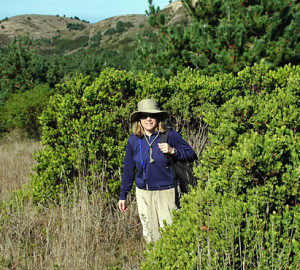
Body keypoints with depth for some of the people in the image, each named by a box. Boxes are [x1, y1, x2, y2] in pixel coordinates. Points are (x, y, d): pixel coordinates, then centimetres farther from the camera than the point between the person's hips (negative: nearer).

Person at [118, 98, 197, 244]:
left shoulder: (170, 136, -7)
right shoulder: (133, 140, 1)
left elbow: (191, 154, -1)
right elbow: (128, 170, 10)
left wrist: (173, 151, -19)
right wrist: (123, 196, 13)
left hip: (166, 192, -3)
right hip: (143, 193, 3)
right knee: (149, 234, 11)